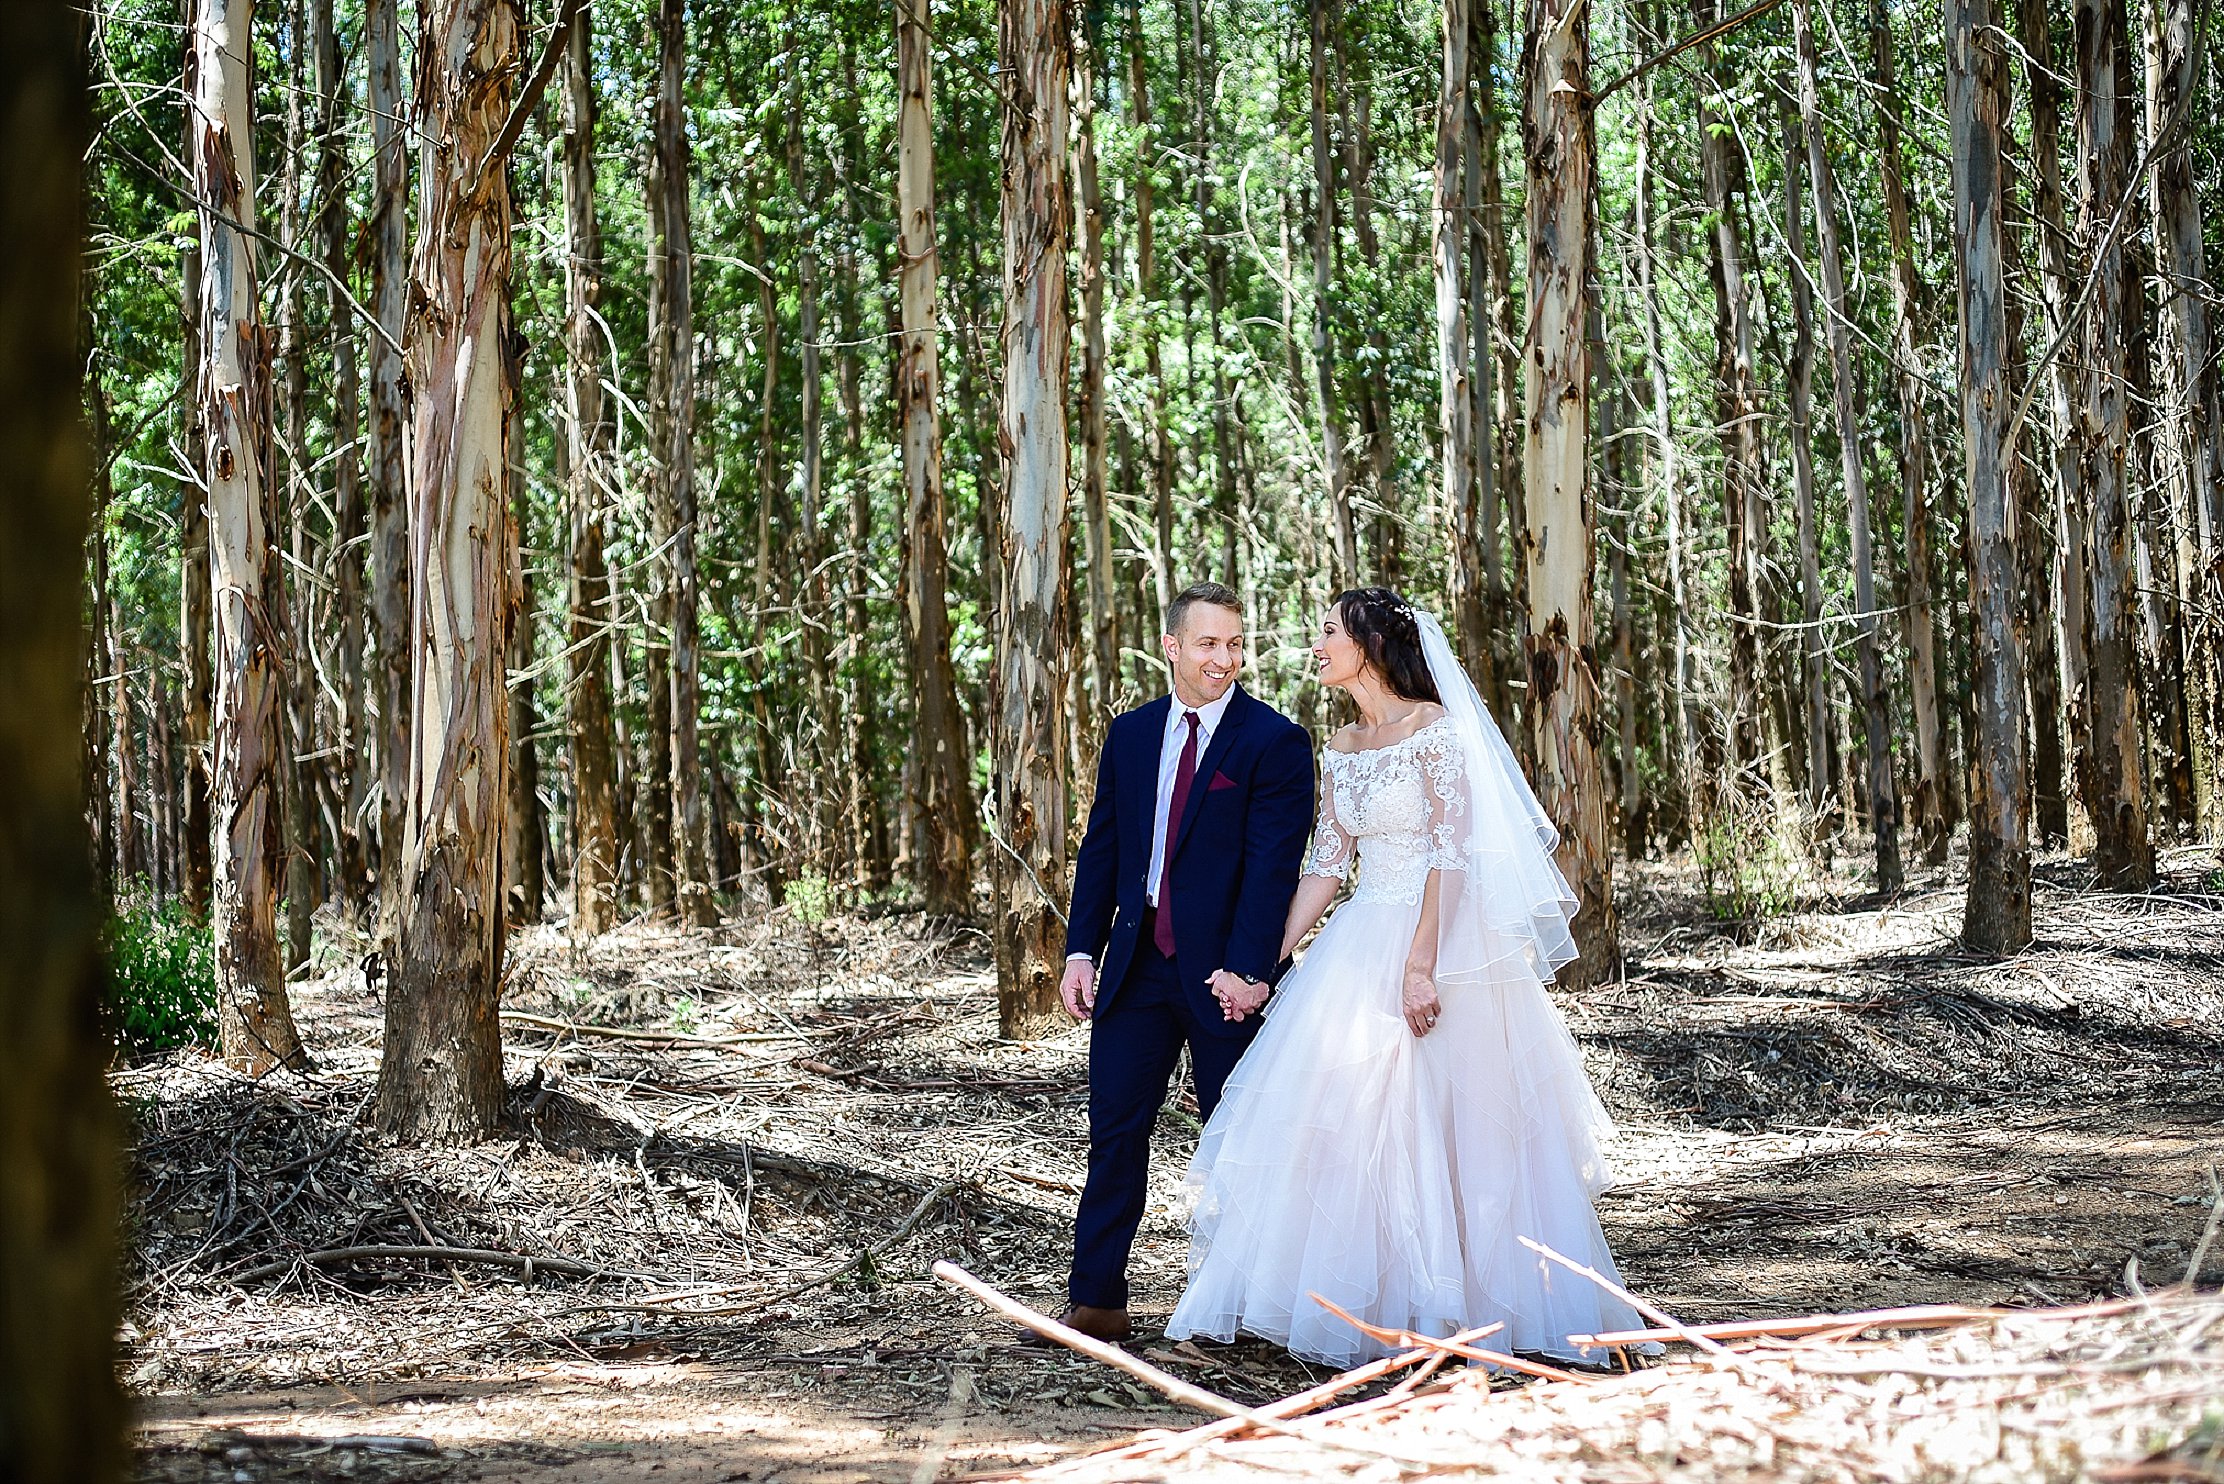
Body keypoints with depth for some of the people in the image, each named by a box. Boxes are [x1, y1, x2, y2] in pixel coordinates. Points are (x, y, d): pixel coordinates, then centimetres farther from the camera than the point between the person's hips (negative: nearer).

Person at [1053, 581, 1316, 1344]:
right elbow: (1101, 847, 11)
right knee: (1115, 1132, 4)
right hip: (1137, 965, 5)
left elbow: (1273, 864, -14)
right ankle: (1096, 1302, 9)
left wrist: (1247, 968, -21)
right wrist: (1082, 949, 3)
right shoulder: (1130, 733, 8)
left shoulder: (1274, 740, -8)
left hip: (1225, 972, -5)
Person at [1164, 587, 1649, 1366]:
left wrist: (1421, 965, -22)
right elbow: (1326, 864, 13)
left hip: (1441, 938, -7)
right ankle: (1361, 1299, 13)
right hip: (1361, 944, 7)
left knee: (1434, 1120, -4)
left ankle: (1443, 1306, 4)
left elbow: (1451, 854, -16)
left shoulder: (1435, 730, -11)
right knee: (1345, 1120, 5)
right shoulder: (1341, 751, 12)